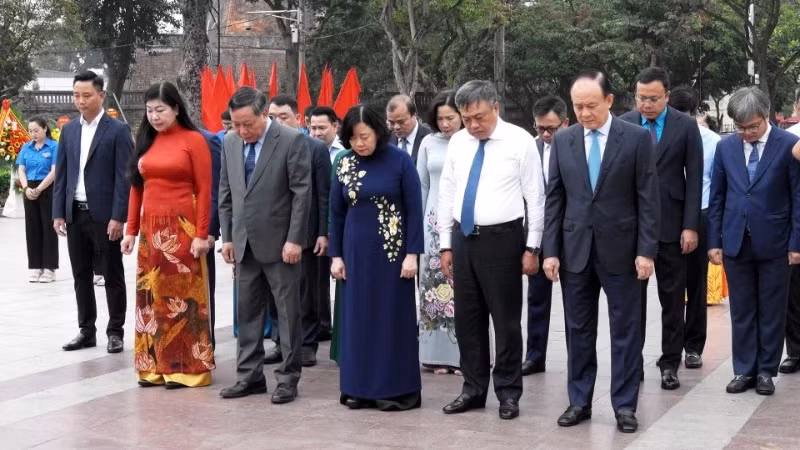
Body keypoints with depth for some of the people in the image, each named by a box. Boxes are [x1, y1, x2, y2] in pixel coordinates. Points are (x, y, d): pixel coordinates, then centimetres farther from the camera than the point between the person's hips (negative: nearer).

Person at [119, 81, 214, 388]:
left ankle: (187, 367, 7)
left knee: (183, 297, 0)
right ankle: (155, 366, 15)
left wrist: (201, 234, -13)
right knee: (151, 297, 7)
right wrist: (131, 230, 8)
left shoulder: (193, 140, -5)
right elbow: (136, 188, 12)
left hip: (182, 229, -5)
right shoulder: (145, 141, 11)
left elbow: (204, 190, -8)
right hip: (150, 230, 5)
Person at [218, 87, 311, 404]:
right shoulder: (230, 143, 7)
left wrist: (295, 239, -15)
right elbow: (225, 193, 12)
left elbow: (302, 193, -12)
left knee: (288, 313, 3)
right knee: (248, 312, 10)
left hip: (279, 243, -5)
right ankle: (249, 376, 19)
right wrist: (227, 236, 8)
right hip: (245, 243, 5)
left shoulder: (292, 140, -10)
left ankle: (288, 378, 11)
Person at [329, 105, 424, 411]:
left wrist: (412, 253, -11)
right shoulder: (344, 164, 3)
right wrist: (336, 255, 6)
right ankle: (361, 387, 15)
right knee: (358, 316, 7)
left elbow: (414, 209, -7)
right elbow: (337, 213, 8)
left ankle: (398, 389, 10)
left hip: (392, 250, -4)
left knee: (394, 316, 2)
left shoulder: (400, 161, -7)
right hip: (356, 251, 4)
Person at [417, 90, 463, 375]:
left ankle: (463, 354, 6)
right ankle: (438, 354, 11)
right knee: (434, 285, 3)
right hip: (435, 222, 3)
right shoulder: (428, 143, 6)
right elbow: (422, 186, 13)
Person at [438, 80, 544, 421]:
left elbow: (535, 197, -6)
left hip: (502, 239, -5)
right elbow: (447, 194, 11)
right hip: (463, 238, 5)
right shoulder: (457, 142, 7)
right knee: (467, 318, 11)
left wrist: (532, 247, -8)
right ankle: (474, 389, 22)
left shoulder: (520, 140, -6)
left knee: (506, 319, 2)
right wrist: (446, 245, 8)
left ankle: (508, 392, 14)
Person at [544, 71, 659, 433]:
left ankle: (624, 405, 13)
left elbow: (648, 199, -5)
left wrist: (646, 251, -10)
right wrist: (551, 250, 0)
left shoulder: (637, 138, -4)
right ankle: (579, 401, 19)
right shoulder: (563, 140, 4)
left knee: (625, 330, 4)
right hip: (575, 249, 3)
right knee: (578, 330, 9)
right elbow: (554, 199, 6)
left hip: (620, 249, -2)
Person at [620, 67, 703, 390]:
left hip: (671, 225, -1)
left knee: (673, 299, 6)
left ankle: (670, 364, 15)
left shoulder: (686, 126, -1)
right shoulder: (623, 125, 1)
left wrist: (691, 227, -8)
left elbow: (694, 178, -2)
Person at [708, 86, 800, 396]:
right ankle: (744, 370, 17)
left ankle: (766, 371, 17)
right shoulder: (726, 146, 3)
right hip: (735, 242, 3)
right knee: (741, 310, 8)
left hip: (774, 243, -3)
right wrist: (714, 241, 3)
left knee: (771, 311, 7)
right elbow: (717, 197, 7)